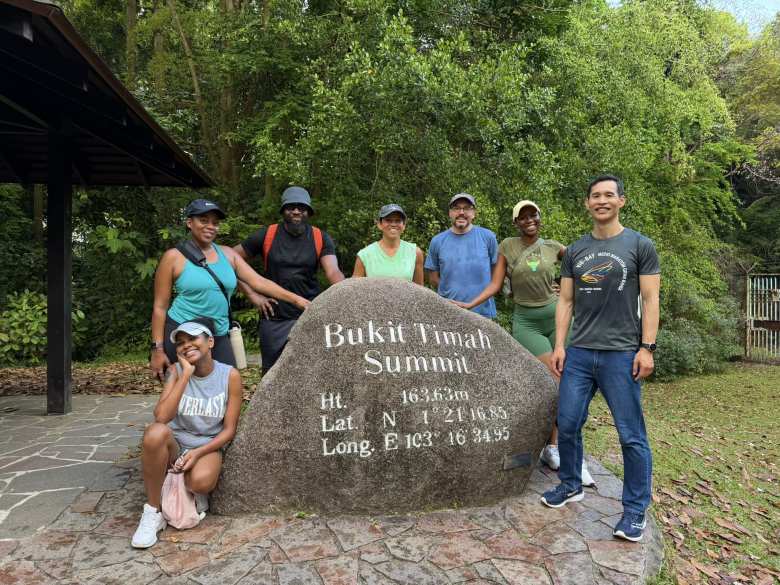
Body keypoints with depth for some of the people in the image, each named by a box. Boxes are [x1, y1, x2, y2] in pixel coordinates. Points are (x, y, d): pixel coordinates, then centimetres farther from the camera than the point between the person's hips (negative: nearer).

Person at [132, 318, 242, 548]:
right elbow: (161, 417, -24)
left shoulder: (230, 375, -10)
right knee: (155, 432, -34)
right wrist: (186, 374, -25)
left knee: (202, 481, -35)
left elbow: (229, 430, -7)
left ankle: (194, 491, 6)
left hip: (208, 447, -1)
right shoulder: (176, 370, -9)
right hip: (175, 444, 1)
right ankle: (152, 512, -16)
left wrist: (198, 452, -20)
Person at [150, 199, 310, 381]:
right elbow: (160, 306, -2)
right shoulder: (174, 257, -2)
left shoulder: (227, 254, 10)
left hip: (219, 336, 4)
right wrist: (157, 349, -6)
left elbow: (258, 281, 5)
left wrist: (296, 299, -4)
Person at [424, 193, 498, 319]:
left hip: (483, 312, 0)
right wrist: (452, 291, 2)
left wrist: (478, 290, 1)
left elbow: (497, 270, 5)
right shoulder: (437, 241, 2)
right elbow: (433, 277, 8)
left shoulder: (488, 237, 0)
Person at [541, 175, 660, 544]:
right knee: (567, 426, 8)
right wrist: (559, 345, 4)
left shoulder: (640, 246, 2)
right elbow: (565, 301, 11)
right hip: (578, 353, 4)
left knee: (631, 436, 1)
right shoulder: (575, 251, 12)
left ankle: (635, 510, 16)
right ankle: (571, 486, 30)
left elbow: (649, 300, -2)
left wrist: (647, 348, -9)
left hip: (621, 354, -3)